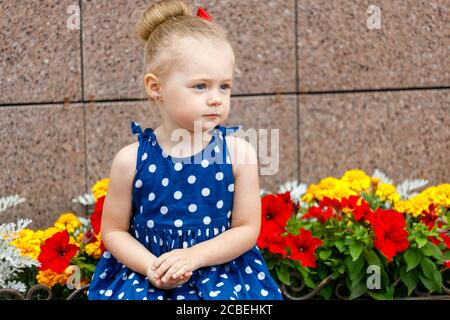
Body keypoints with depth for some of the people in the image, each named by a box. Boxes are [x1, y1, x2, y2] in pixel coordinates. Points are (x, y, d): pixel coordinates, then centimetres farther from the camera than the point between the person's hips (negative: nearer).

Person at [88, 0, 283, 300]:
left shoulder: (238, 152, -7)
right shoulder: (132, 159, -7)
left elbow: (247, 229, -2)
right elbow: (114, 231, 2)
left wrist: (194, 256, -15)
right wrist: (153, 268, -14)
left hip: (220, 273, 0)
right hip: (143, 276, 0)